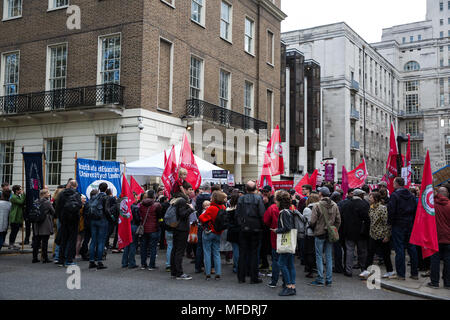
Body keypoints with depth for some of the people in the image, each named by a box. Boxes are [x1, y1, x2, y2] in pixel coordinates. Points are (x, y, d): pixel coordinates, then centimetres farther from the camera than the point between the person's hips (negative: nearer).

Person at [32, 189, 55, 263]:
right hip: (45, 225, -5)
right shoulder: (47, 202, -11)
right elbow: (53, 212, -3)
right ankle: (45, 258, 2)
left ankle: (35, 258, 14)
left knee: (37, 241, 10)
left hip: (37, 225, 5)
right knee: (45, 241, -1)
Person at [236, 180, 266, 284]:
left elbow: (237, 214, 1)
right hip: (255, 229, -2)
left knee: (242, 253, 9)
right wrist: (262, 225, 3)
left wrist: (240, 224, 12)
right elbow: (262, 214, -12)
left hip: (243, 229, 2)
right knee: (254, 253, 4)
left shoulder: (241, 199, 1)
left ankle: (241, 277, 14)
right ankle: (253, 278, 7)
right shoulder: (258, 198, -8)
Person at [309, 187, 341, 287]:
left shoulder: (317, 205, -13)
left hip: (320, 234, -4)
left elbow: (312, 221, -13)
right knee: (329, 257, 10)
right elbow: (338, 220, 5)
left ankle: (320, 280, 5)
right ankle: (329, 280, 13)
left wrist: (313, 228, 7)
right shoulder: (334, 205, 2)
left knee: (319, 257, 3)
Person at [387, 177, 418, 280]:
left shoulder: (394, 195, -10)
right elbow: (415, 210, 12)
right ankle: (415, 273, 14)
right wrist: (413, 222, 15)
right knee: (411, 248, 10)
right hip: (410, 225, 6)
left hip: (398, 225, -6)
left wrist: (390, 222, -3)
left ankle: (400, 274, 0)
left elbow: (391, 210, -15)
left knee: (399, 249, -2)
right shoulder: (411, 195, 10)